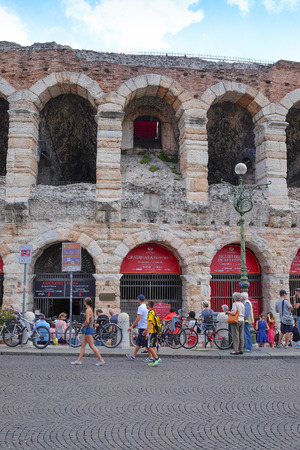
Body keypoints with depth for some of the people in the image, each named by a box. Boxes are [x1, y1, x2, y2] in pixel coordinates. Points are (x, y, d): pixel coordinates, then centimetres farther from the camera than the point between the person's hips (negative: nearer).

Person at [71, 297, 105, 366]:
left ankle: (101, 360, -5)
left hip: (88, 329, -10)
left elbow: (87, 321, -24)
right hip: (90, 328, 10)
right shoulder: (91, 310, 13)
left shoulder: (88, 310, -16)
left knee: (92, 345, -6)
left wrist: (82, 326, -10)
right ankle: (79, 360, 16)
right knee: (83, 344, 11)